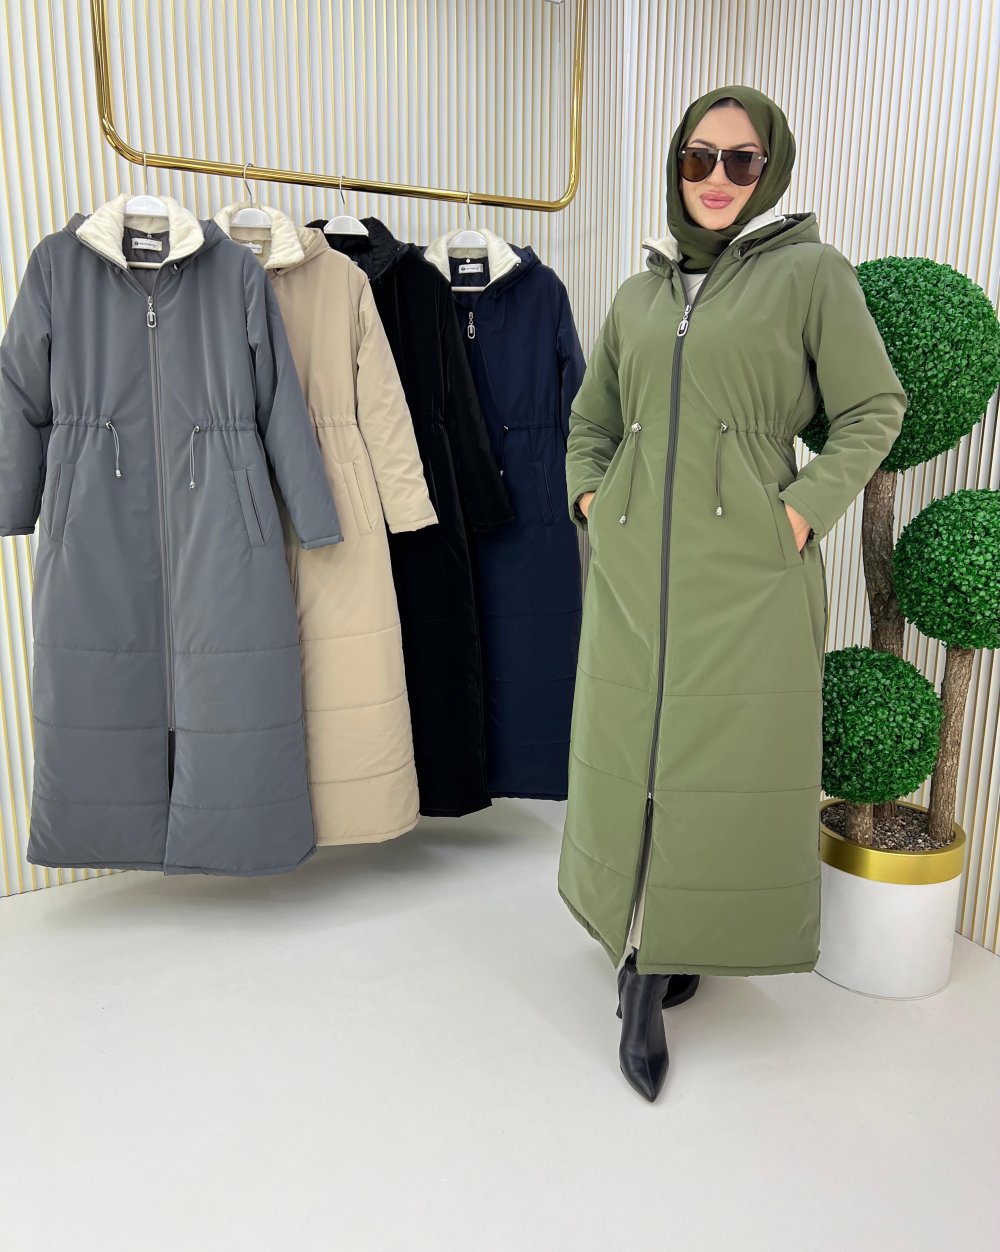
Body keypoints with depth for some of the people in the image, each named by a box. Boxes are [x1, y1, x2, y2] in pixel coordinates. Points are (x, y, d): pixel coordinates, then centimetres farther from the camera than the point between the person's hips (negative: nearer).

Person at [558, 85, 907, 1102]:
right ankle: (648, 955, 26)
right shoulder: (638, 293, 15)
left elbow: (873, 409, 3)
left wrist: (805, 510, -8)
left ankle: (650, 975, 17)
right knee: (625, 753, 6)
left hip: (748, 567, -3)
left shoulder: (810, 273, 3)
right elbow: (590, 421, 24)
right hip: (632, 563, 4)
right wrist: (588, 495, 7)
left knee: (724, 759, 0)